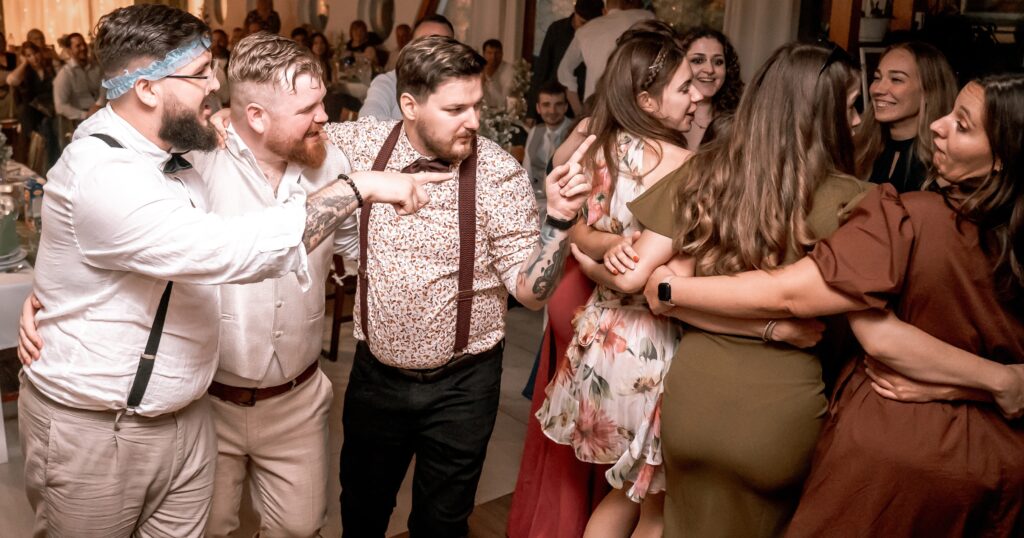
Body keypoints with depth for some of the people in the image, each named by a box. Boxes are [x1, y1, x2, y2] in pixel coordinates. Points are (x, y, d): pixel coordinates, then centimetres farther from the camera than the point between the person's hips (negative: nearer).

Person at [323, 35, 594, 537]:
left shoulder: (499, 173, -16)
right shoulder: (363, 143, -9)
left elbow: (531, 291, -16)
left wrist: (558, 218, -31)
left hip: (461, 384, -2)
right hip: (376, 373, 3)